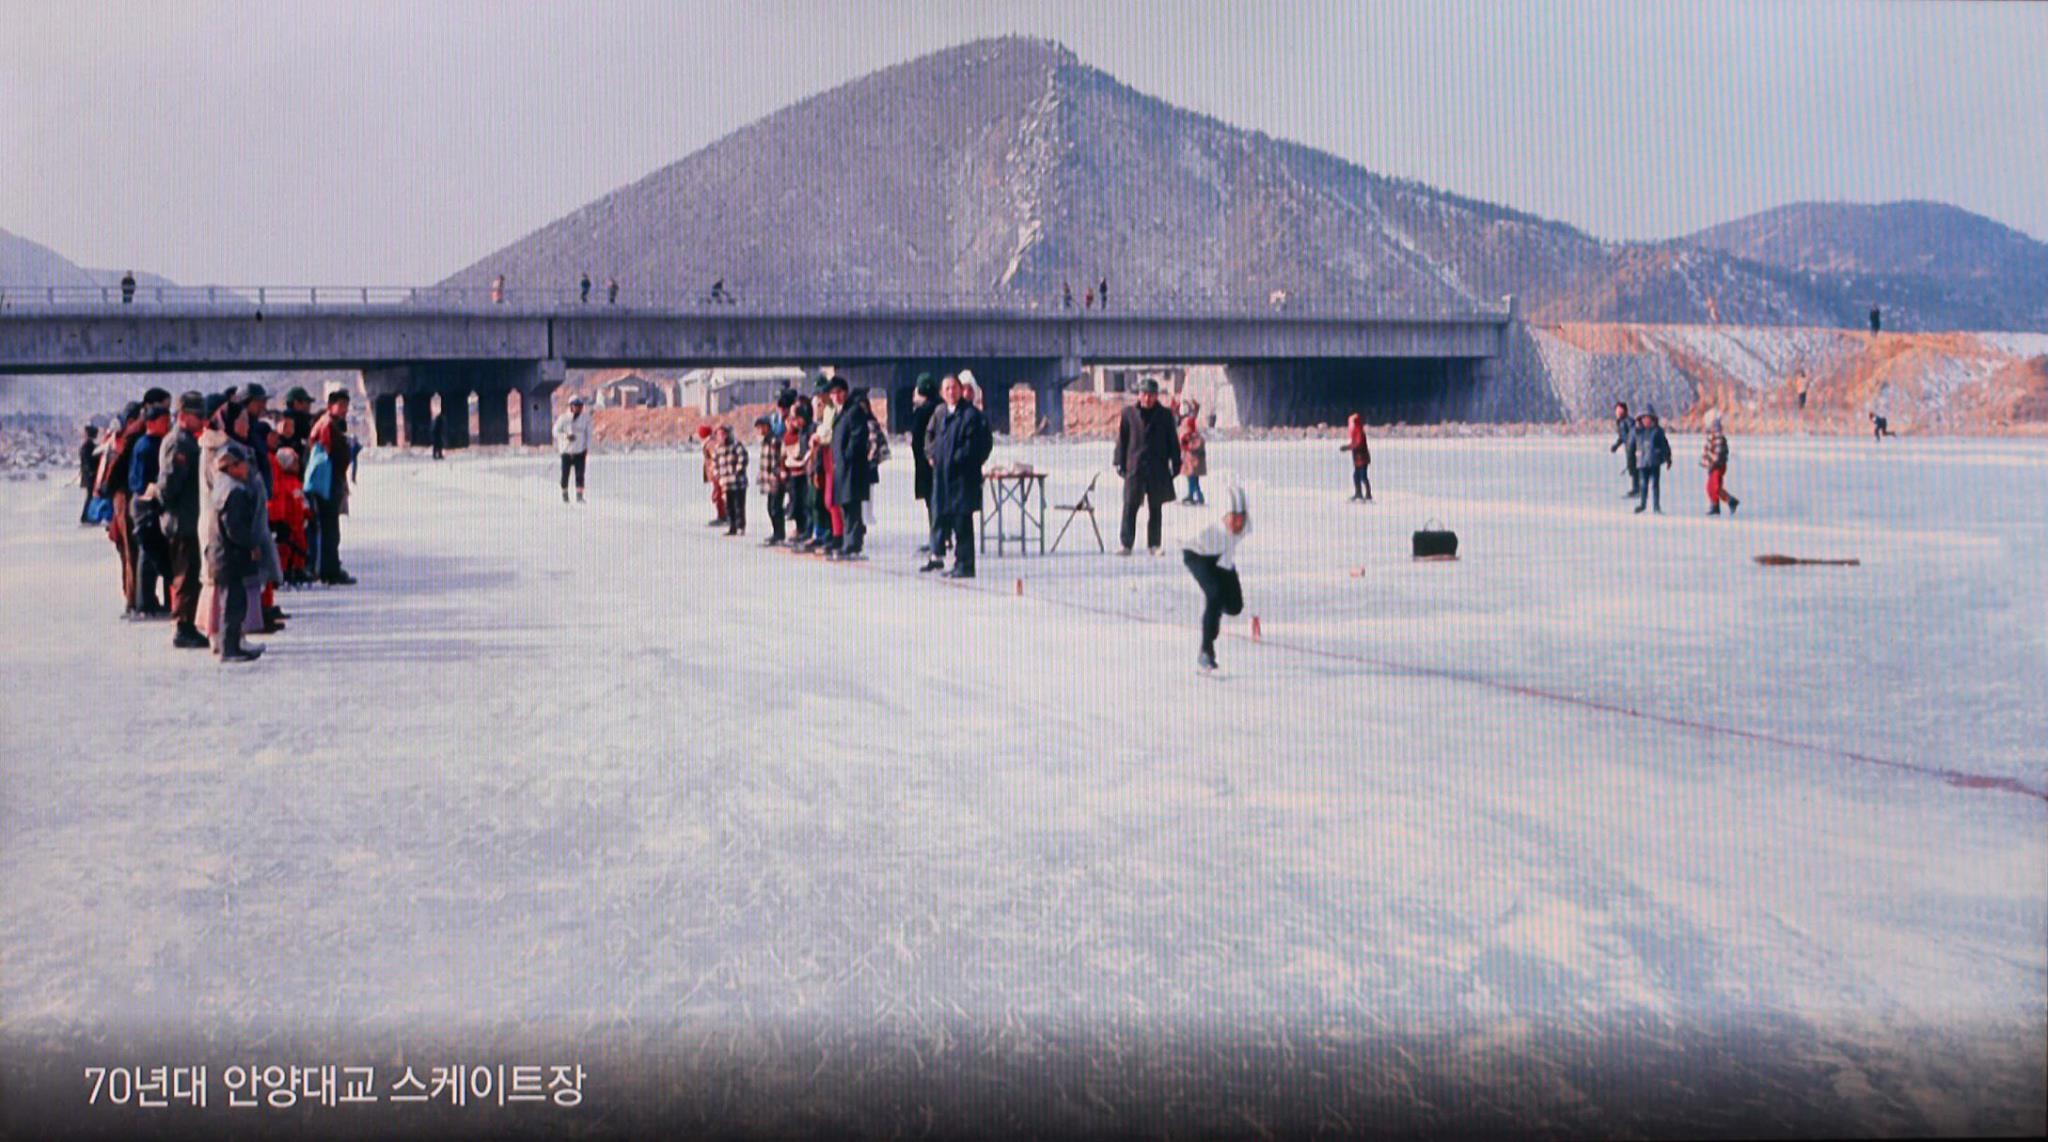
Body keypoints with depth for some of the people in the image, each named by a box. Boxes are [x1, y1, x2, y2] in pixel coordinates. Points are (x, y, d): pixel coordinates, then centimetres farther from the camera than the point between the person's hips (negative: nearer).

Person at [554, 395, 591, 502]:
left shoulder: (586, 418, -2)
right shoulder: (563, 418, -8)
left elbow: (588, 433, 6)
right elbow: (556, 431, -2)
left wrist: (587, 448, 1)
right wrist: (566, 436, -21)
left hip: (580, 451, 1)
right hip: (566, 450, -1)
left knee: (580, 475, -8)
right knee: (565, 474, 6)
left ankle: (579, 496, -6)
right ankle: (564, 494, 26)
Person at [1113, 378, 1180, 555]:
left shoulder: (1165, 415, 6)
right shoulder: (1129, 413, 6)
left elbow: (1173, 441, 8)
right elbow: (1122, 439, 8)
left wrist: (1175, 464, 5)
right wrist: (1120, 463, 4)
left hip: (1158, 469, 1)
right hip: (1135, 468, -1)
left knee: (1155, 509, 7)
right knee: (1130, 507, -7)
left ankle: (1153, 545, 15)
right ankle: (1126, 545, -5)